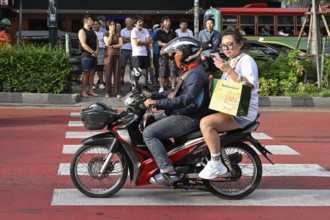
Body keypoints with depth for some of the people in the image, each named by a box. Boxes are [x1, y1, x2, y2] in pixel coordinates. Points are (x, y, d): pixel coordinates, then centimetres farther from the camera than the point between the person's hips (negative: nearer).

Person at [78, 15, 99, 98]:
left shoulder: (92, 31, 18)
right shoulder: (82, 31, -7)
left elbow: (97, 42, 17)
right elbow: (83, 44, -17)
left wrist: (96, 51, -1)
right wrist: (93, 52, -16)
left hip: (94, 55, 7)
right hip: (86, 55, -7)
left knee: (92, 73, 8)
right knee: (86, 73, -6)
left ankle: (91, 90, 13)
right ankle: (83, 91, -2)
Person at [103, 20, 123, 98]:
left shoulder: (118, 34, 10)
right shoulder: (106, 34, 4)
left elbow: (121, 44, -1)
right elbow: (107, 43, -13)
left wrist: (112, 46, -12)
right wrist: (111, 34, -11)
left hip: (117, 55, 2)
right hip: (109, 55, -2)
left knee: (117, 73, -1)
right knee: (108, 73, -2)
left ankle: (118, 92, 2)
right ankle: (108, 92, 1)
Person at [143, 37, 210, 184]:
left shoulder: (196, 74, -19)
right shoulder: (190, 71, 15)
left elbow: (185, 100, -30)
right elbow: (176, 93, 22)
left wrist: (156, 103, -30)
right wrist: (153, 95, 14)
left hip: (188, 119, -11)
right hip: (182, 113, 11)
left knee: (149, 133, -18)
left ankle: (168, 172, -22)